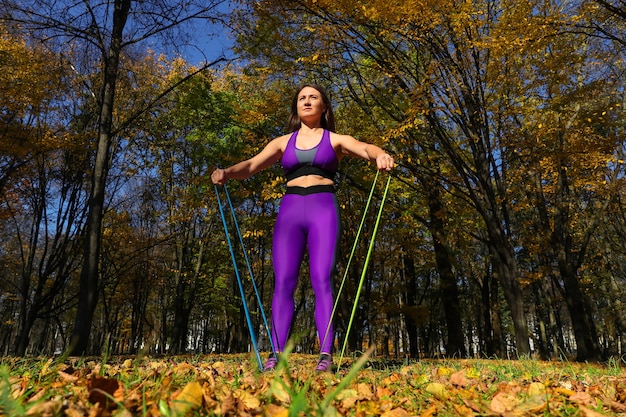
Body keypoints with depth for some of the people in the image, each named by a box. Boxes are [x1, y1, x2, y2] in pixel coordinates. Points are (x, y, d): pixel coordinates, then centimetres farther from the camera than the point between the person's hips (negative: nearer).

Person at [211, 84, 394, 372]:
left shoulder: (335, 140, 15)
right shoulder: (283, 142, 20)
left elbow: (365, 148, -4)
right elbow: (252, 165, 8)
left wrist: (380, 155, -29)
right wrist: (227, 172, -14)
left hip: (323, 209, -2)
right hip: (290, 209, 2)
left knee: (321, 280, -12)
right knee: (283, 282, -7)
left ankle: (326, 354, -10)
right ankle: (276, 354, -6)